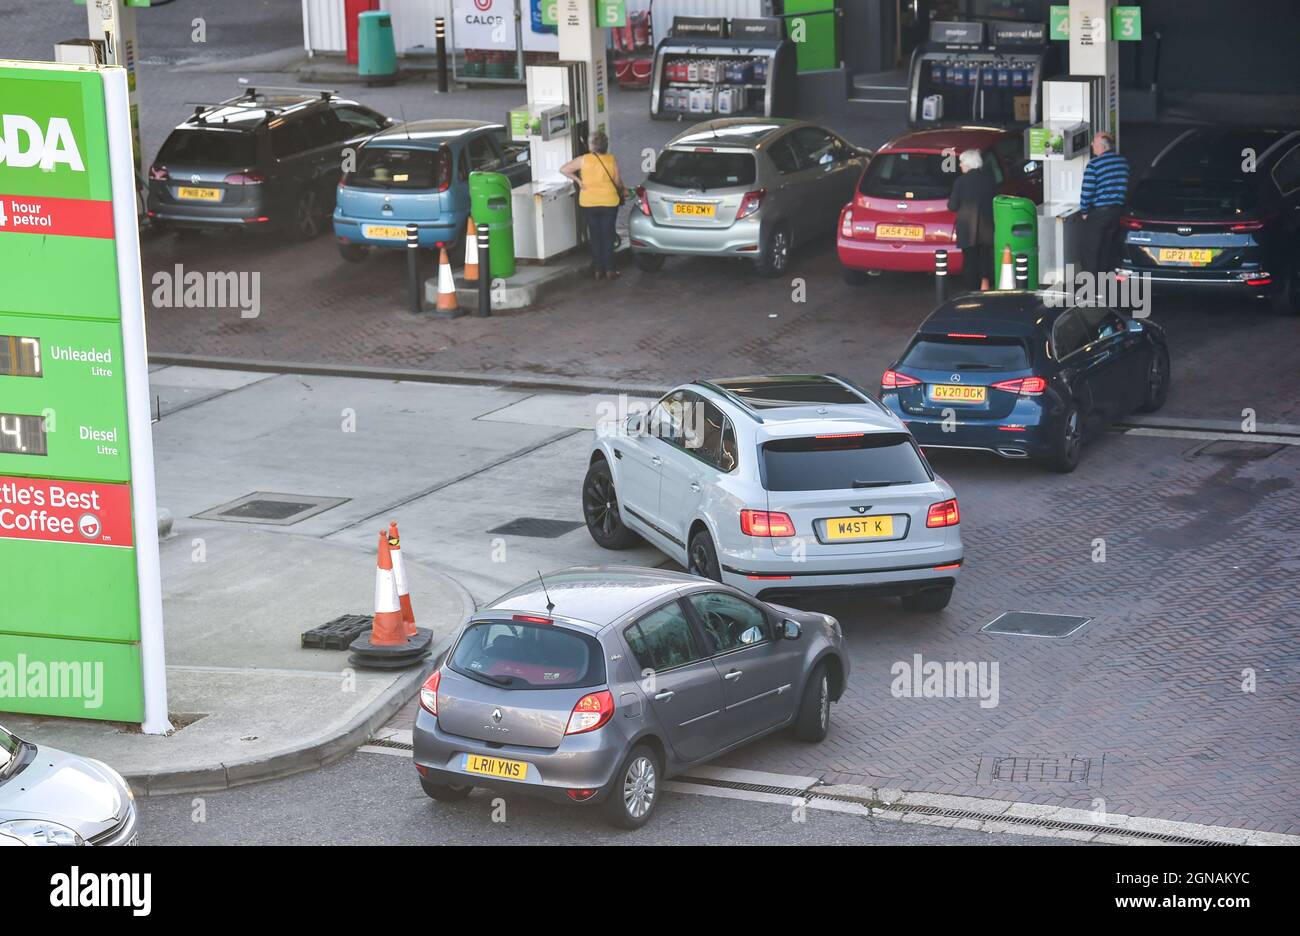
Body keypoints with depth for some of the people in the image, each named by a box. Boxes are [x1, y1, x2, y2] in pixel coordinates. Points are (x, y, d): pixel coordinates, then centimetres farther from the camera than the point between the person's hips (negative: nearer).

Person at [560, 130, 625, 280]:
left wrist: (577, 179, 3)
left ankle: (598, 269, 10)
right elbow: (618, 182, -1)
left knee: (595, 235, 10)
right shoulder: (612, 160, -6)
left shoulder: (584, 160, -6)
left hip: (589, 203, 0)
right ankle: (609, 269, 6)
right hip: (609, 202, 0)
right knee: (608, 235, 7)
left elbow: (563, 169, -6)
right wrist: (621, 191, 20)